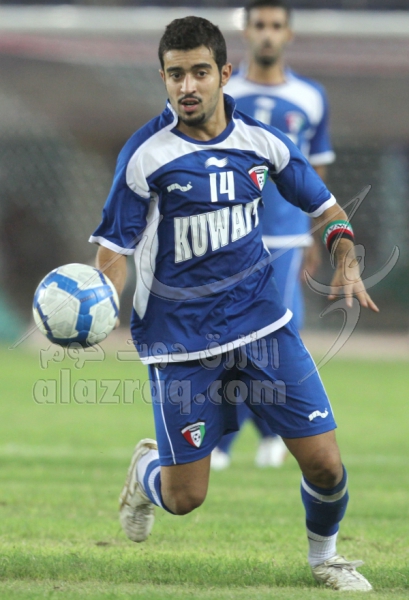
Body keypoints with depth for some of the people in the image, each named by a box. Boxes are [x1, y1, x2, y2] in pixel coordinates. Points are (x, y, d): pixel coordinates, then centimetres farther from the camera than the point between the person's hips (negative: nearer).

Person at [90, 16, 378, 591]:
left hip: (260, 321, 3)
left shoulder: (262, 141, -2)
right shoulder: (145, 154, -12)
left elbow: (325, 206, 11)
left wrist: (347, 264, -7)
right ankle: (146, 471, 36)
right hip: (180, 338, -3)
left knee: (325, 463, -4)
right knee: (185, 497, -1)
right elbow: (116, 247, -9)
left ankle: (324, 556, 27)